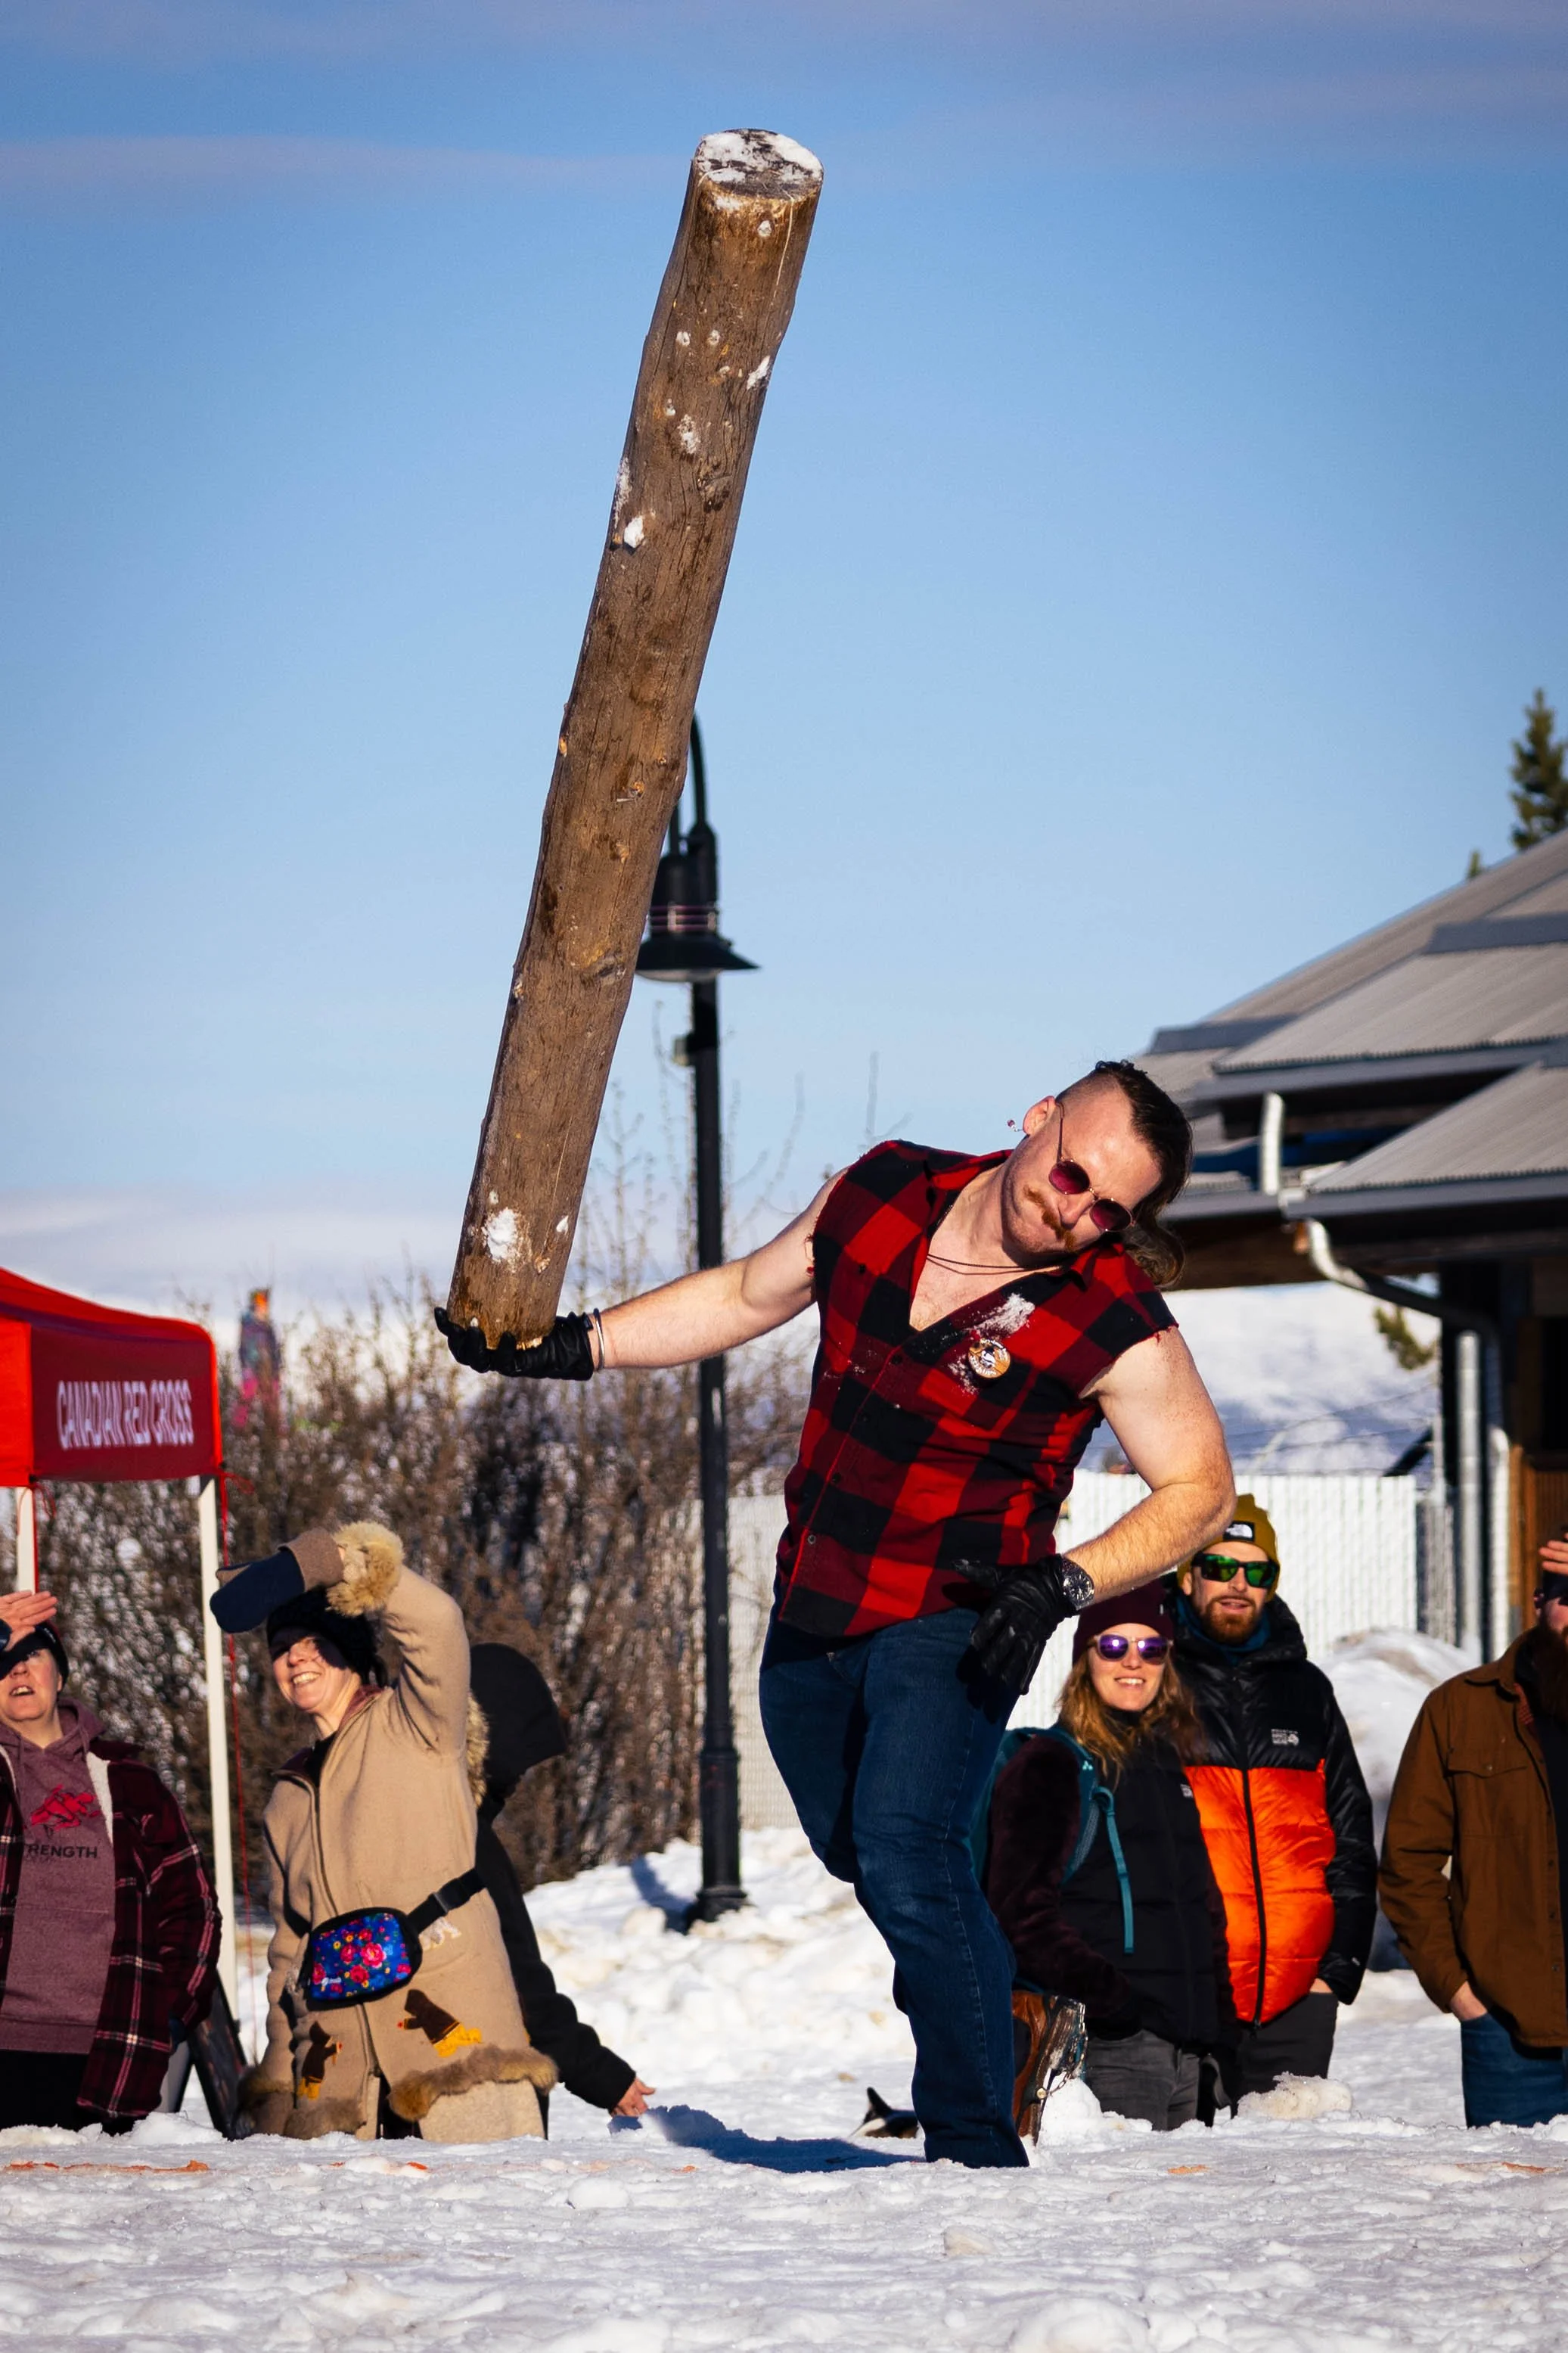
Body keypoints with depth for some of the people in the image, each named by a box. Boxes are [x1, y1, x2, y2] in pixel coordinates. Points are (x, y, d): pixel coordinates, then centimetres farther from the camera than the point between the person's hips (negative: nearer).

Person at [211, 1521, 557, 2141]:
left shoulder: (415, 1729, 7)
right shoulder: (288, 1799, 23)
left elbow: (435, 1621, -14)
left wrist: (307, 1567, -21)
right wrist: (276, 2079, 19)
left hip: (451, 2030, -5)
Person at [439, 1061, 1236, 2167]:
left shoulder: (1119, 1329, -18)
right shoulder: (881, 1193, -4)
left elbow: (1201, 1486, -7)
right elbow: (748, 1296, 12)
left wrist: (1062, 1586, -21)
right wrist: (569, 1347, 9)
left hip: (950, 1624, -6)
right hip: (813, 1618, 6)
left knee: (904, 1860, -23)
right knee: (861, 1857, 20)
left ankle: (977, 2148, -17)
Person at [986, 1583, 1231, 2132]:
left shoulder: (1170, 1763, 19)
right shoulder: (1048, 1766, -3)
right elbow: (1023, 1914, -10)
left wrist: (1214, 2014, 13)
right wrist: (1109, 1998, -19)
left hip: (1184, 2043, 7)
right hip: (1110, 2045, -7)